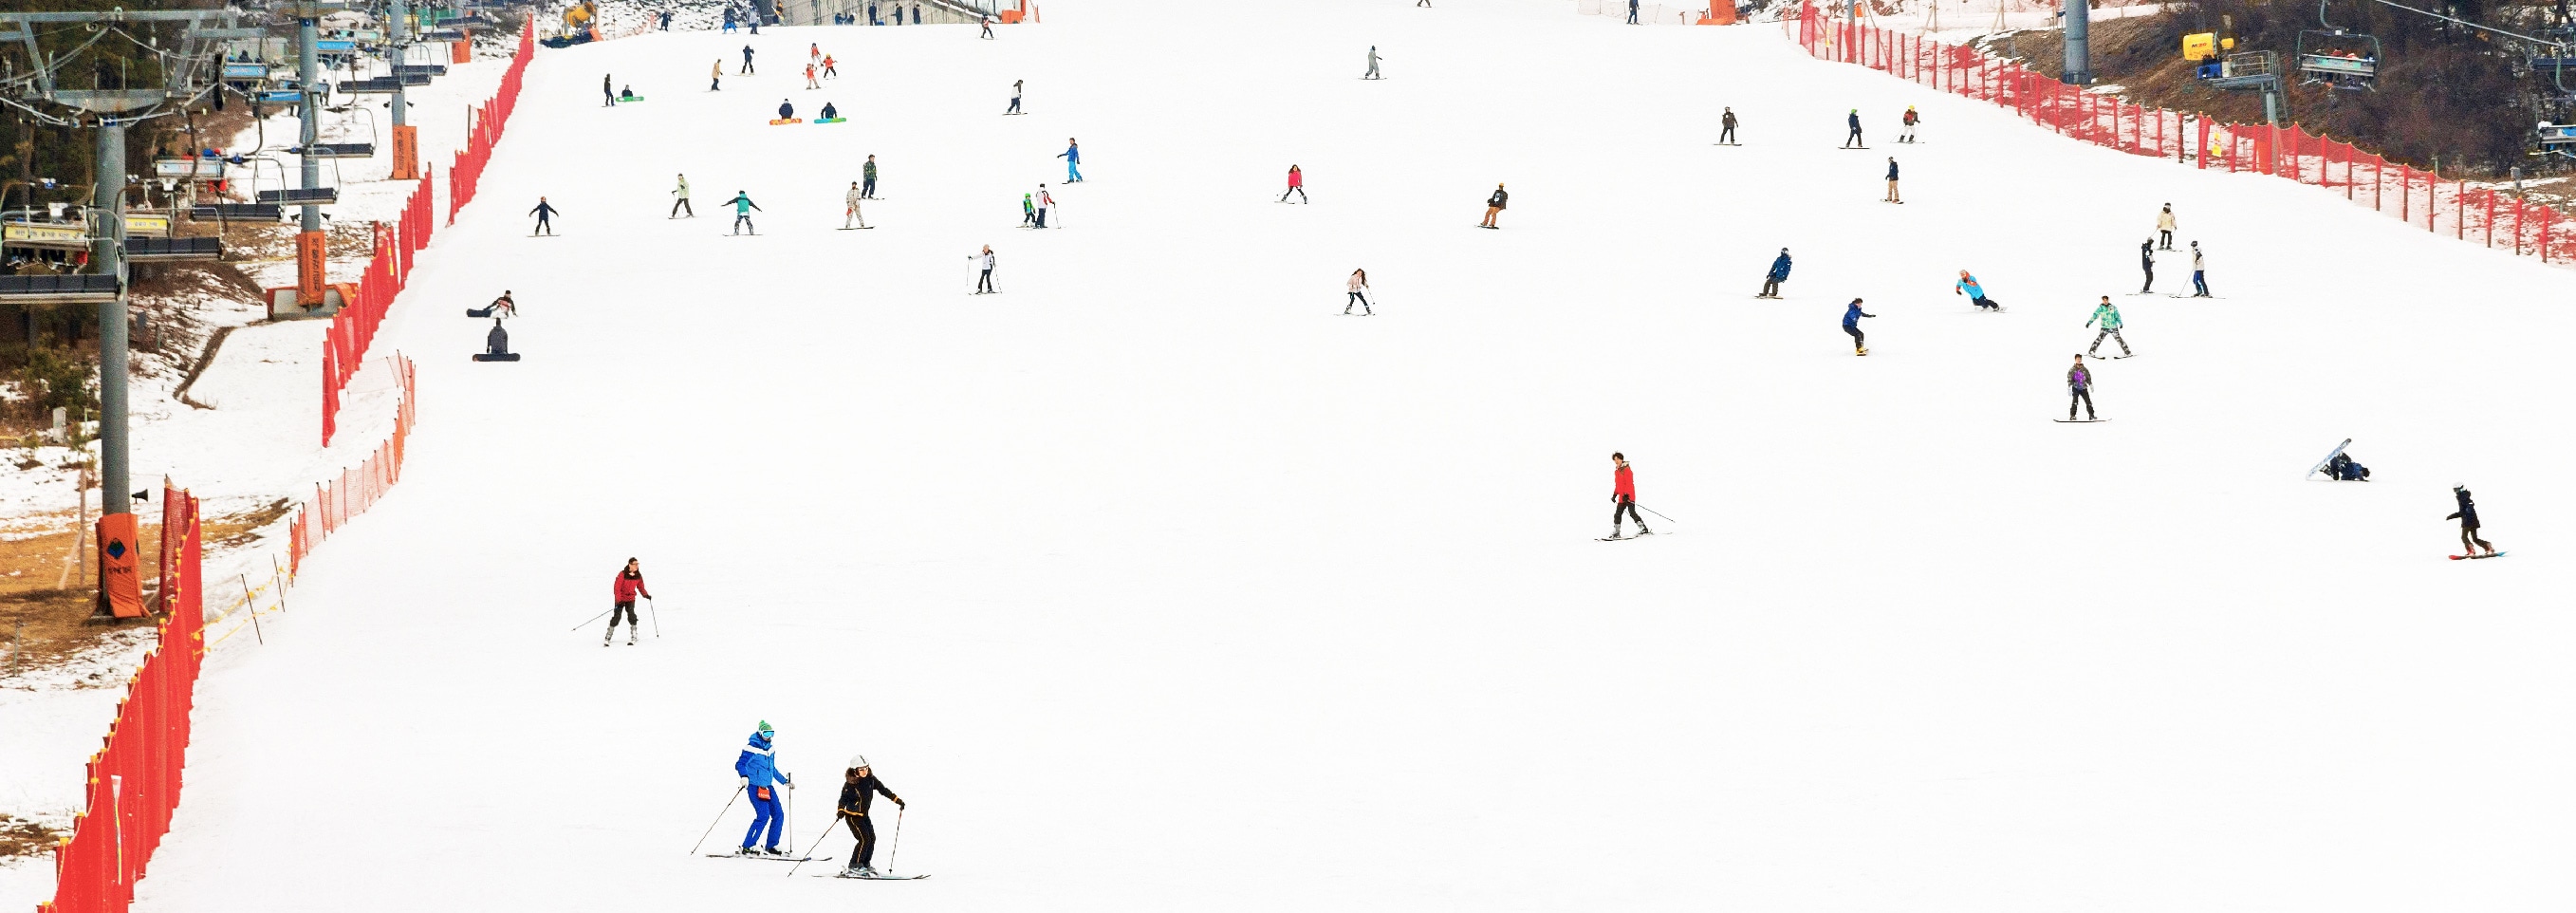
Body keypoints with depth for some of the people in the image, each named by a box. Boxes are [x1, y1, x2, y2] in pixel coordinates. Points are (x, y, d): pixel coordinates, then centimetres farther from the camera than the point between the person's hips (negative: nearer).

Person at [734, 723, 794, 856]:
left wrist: (785, 781, 29)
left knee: (778, 815, 3)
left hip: (768, 787, 8)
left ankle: (770, 846, 13)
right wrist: (744, 776, -33)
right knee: (763, 816, -17)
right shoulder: (752, 749, -10)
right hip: (755, 786, -8)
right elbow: (740, 764, -15)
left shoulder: (770, 750, 14)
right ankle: (746, 847, -11)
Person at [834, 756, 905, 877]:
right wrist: (841, 810, -41)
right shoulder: (850, 783, -19)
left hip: (864, 815, 7)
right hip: (853, 816, -7)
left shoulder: (870, 779, -1)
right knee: (865, 839, -15)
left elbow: (883, 790, 7)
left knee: (872, 838, 5)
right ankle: (854, 867, -11)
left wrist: (897, 799, 5)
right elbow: (844, 798, -23)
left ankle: (865, 865, 18)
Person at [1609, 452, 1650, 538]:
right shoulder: (1617, 471, 17)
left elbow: (1629, 484, -17)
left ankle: (1644, 529, -12)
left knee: (1632, 513, -14)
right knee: (1617, 514, 5)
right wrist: (1614, 495, 23)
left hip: (1628, 496, -9)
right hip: (1621, 498, 9)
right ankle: (1616, 533, 10)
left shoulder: (1626, 470, -9)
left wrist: (1626, 495, -23)